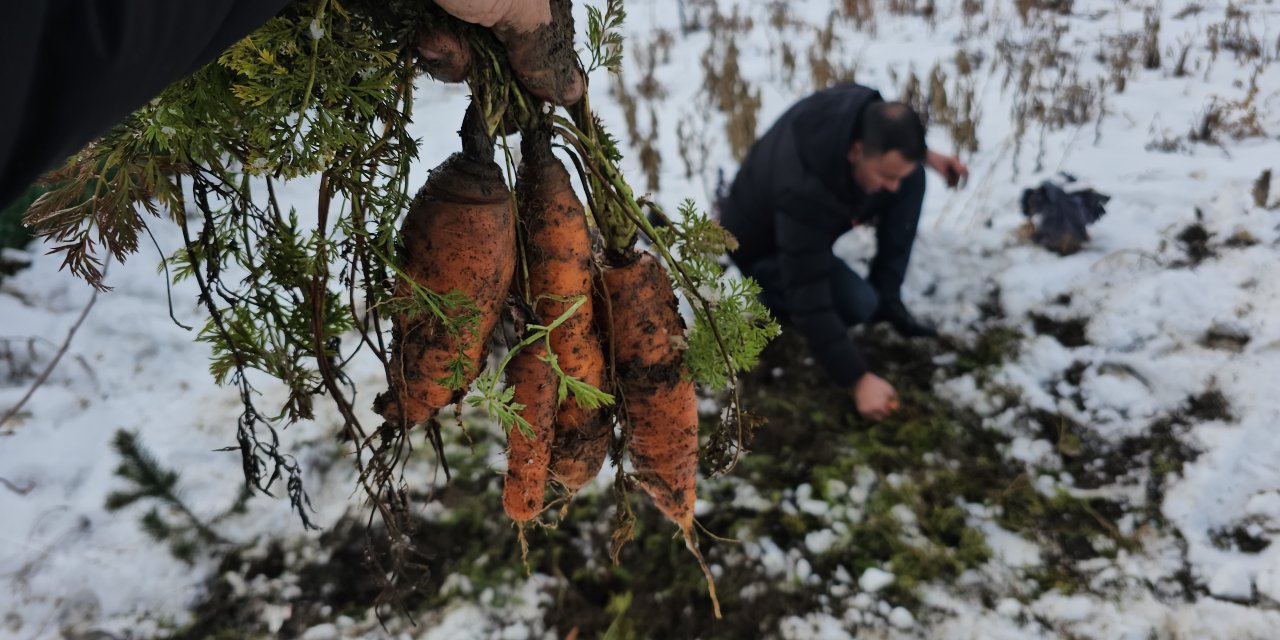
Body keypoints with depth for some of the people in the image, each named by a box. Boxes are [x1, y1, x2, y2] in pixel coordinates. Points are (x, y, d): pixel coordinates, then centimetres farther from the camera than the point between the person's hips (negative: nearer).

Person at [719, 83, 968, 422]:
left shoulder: (865, 114, -24)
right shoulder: (803, 193, -43)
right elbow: (809, 299, -38)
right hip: (762, 246, -7)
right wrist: (859, 379, -36)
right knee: (858, 303, -28)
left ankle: (887, 300, -4)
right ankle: (773, 295, 1)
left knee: (915, 177, -13)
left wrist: (926, 155, -10)